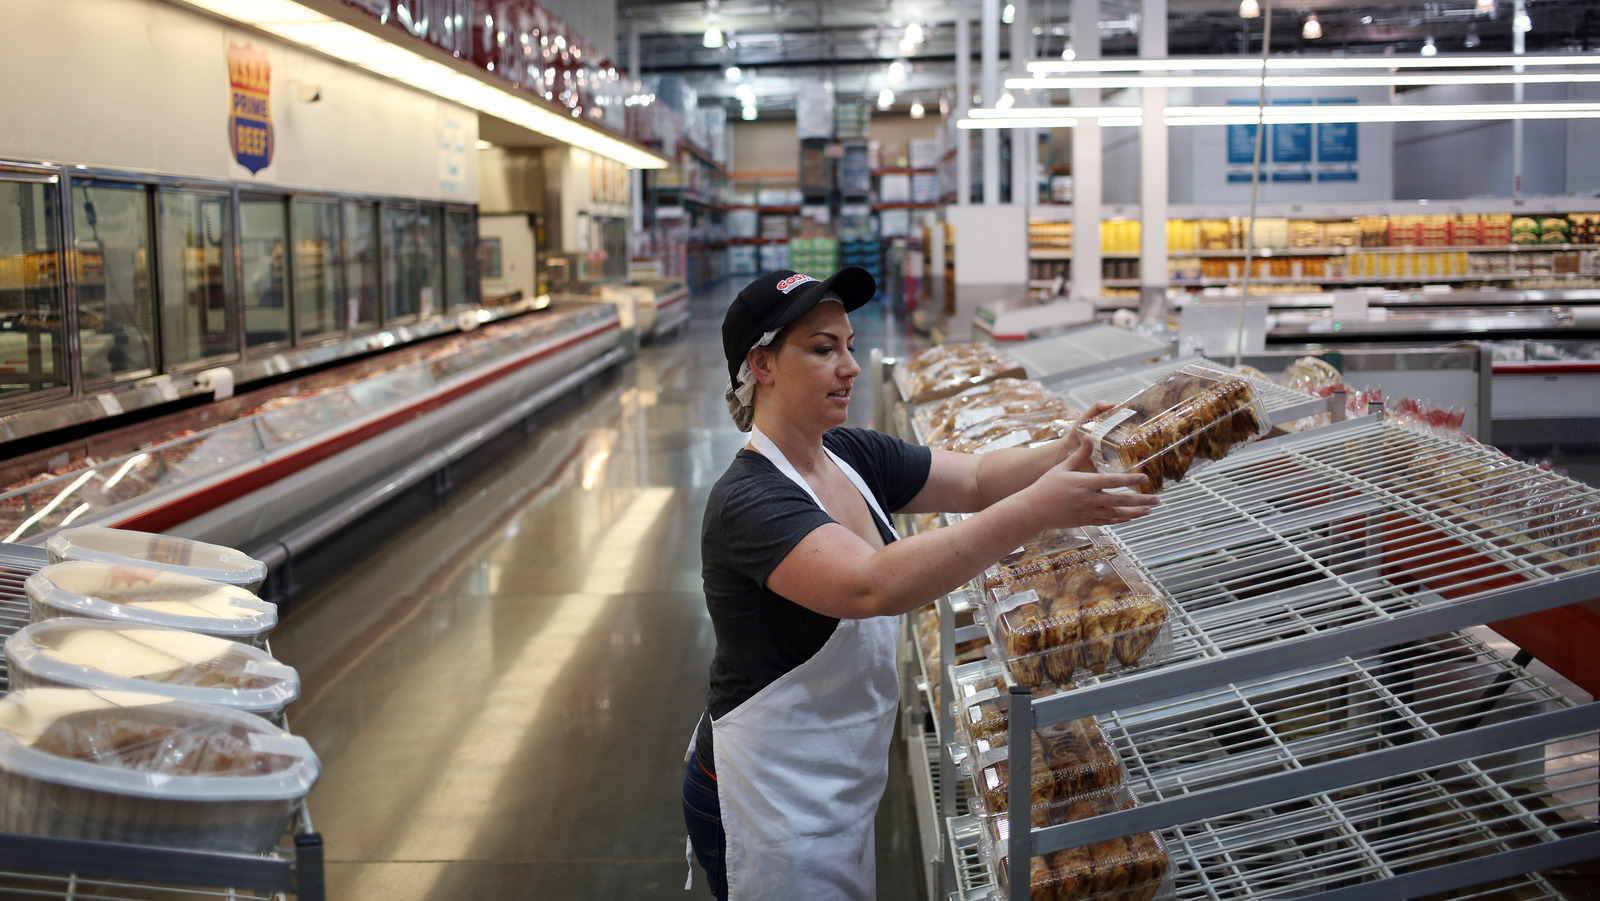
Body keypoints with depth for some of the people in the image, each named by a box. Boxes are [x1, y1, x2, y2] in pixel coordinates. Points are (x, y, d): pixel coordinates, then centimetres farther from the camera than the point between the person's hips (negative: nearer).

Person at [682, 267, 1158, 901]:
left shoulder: (852, 455, 1)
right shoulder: (750, 502, -26)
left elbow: (974, 480, 0)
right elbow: (872, 586, -39)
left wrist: (1069, 453, -20)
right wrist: (1036, 509, -42)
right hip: (771, 811, -8)